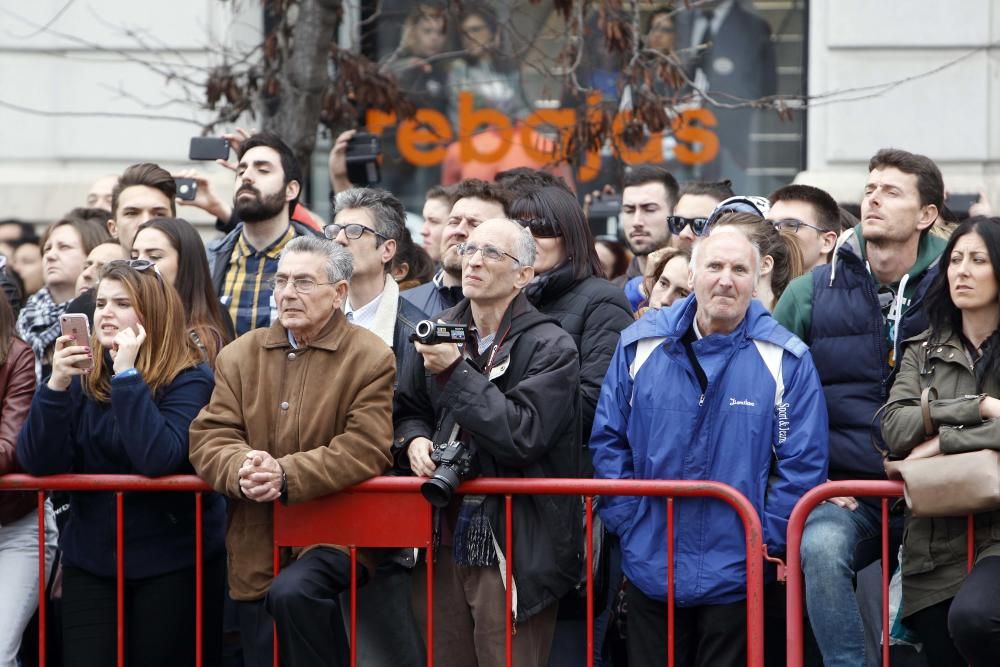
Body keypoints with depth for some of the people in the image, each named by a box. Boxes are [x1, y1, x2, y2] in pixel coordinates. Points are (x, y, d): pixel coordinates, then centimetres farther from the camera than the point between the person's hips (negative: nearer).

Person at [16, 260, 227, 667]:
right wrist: (57, 383, -18)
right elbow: (37, 464, -6)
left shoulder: (189, 379, -9)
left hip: (172, 559, -3)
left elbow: (157, 460, -25)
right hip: (90, 557, 3)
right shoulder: (81, 376, 3)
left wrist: (127, 374, -23)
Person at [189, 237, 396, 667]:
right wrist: (242, 470, -23)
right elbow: (209, 437, 1)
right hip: (257, 550, 5)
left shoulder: (373, 360, -4)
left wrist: (287, 475, -27)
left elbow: (366, 449, -16)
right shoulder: (239, 356, 10)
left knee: (292, 592, -35)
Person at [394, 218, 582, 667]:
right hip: (444, 541, 5)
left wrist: (456, 372, -18)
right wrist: (413, 440, 0)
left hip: (514, 553, -5)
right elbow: (408, 410, 23)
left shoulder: (551, 348, -7)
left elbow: (522, 436, -18)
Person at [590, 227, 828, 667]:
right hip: (650, 568, 2)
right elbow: (608, 439, 6)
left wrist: (769, 539, -8)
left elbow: (803, 461, -5)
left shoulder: (784, 359, -5)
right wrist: (626, 520, 0)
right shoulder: (641, 344, 1)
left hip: (737, 576, -2)